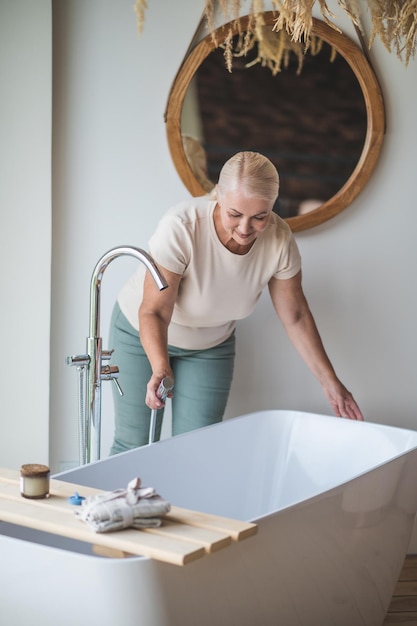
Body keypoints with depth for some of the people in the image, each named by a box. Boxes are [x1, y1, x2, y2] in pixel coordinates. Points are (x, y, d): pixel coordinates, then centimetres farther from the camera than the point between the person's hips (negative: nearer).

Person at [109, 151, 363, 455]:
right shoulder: (182, 226, -34)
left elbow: (296, 316, -9)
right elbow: (153, 311, -32)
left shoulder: (279, 239, -22)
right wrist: (160, 368, -49)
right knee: (134, 444, -4)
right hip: (142, 332, -3)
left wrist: (329, 381, -8)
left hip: (211, 346, 3)